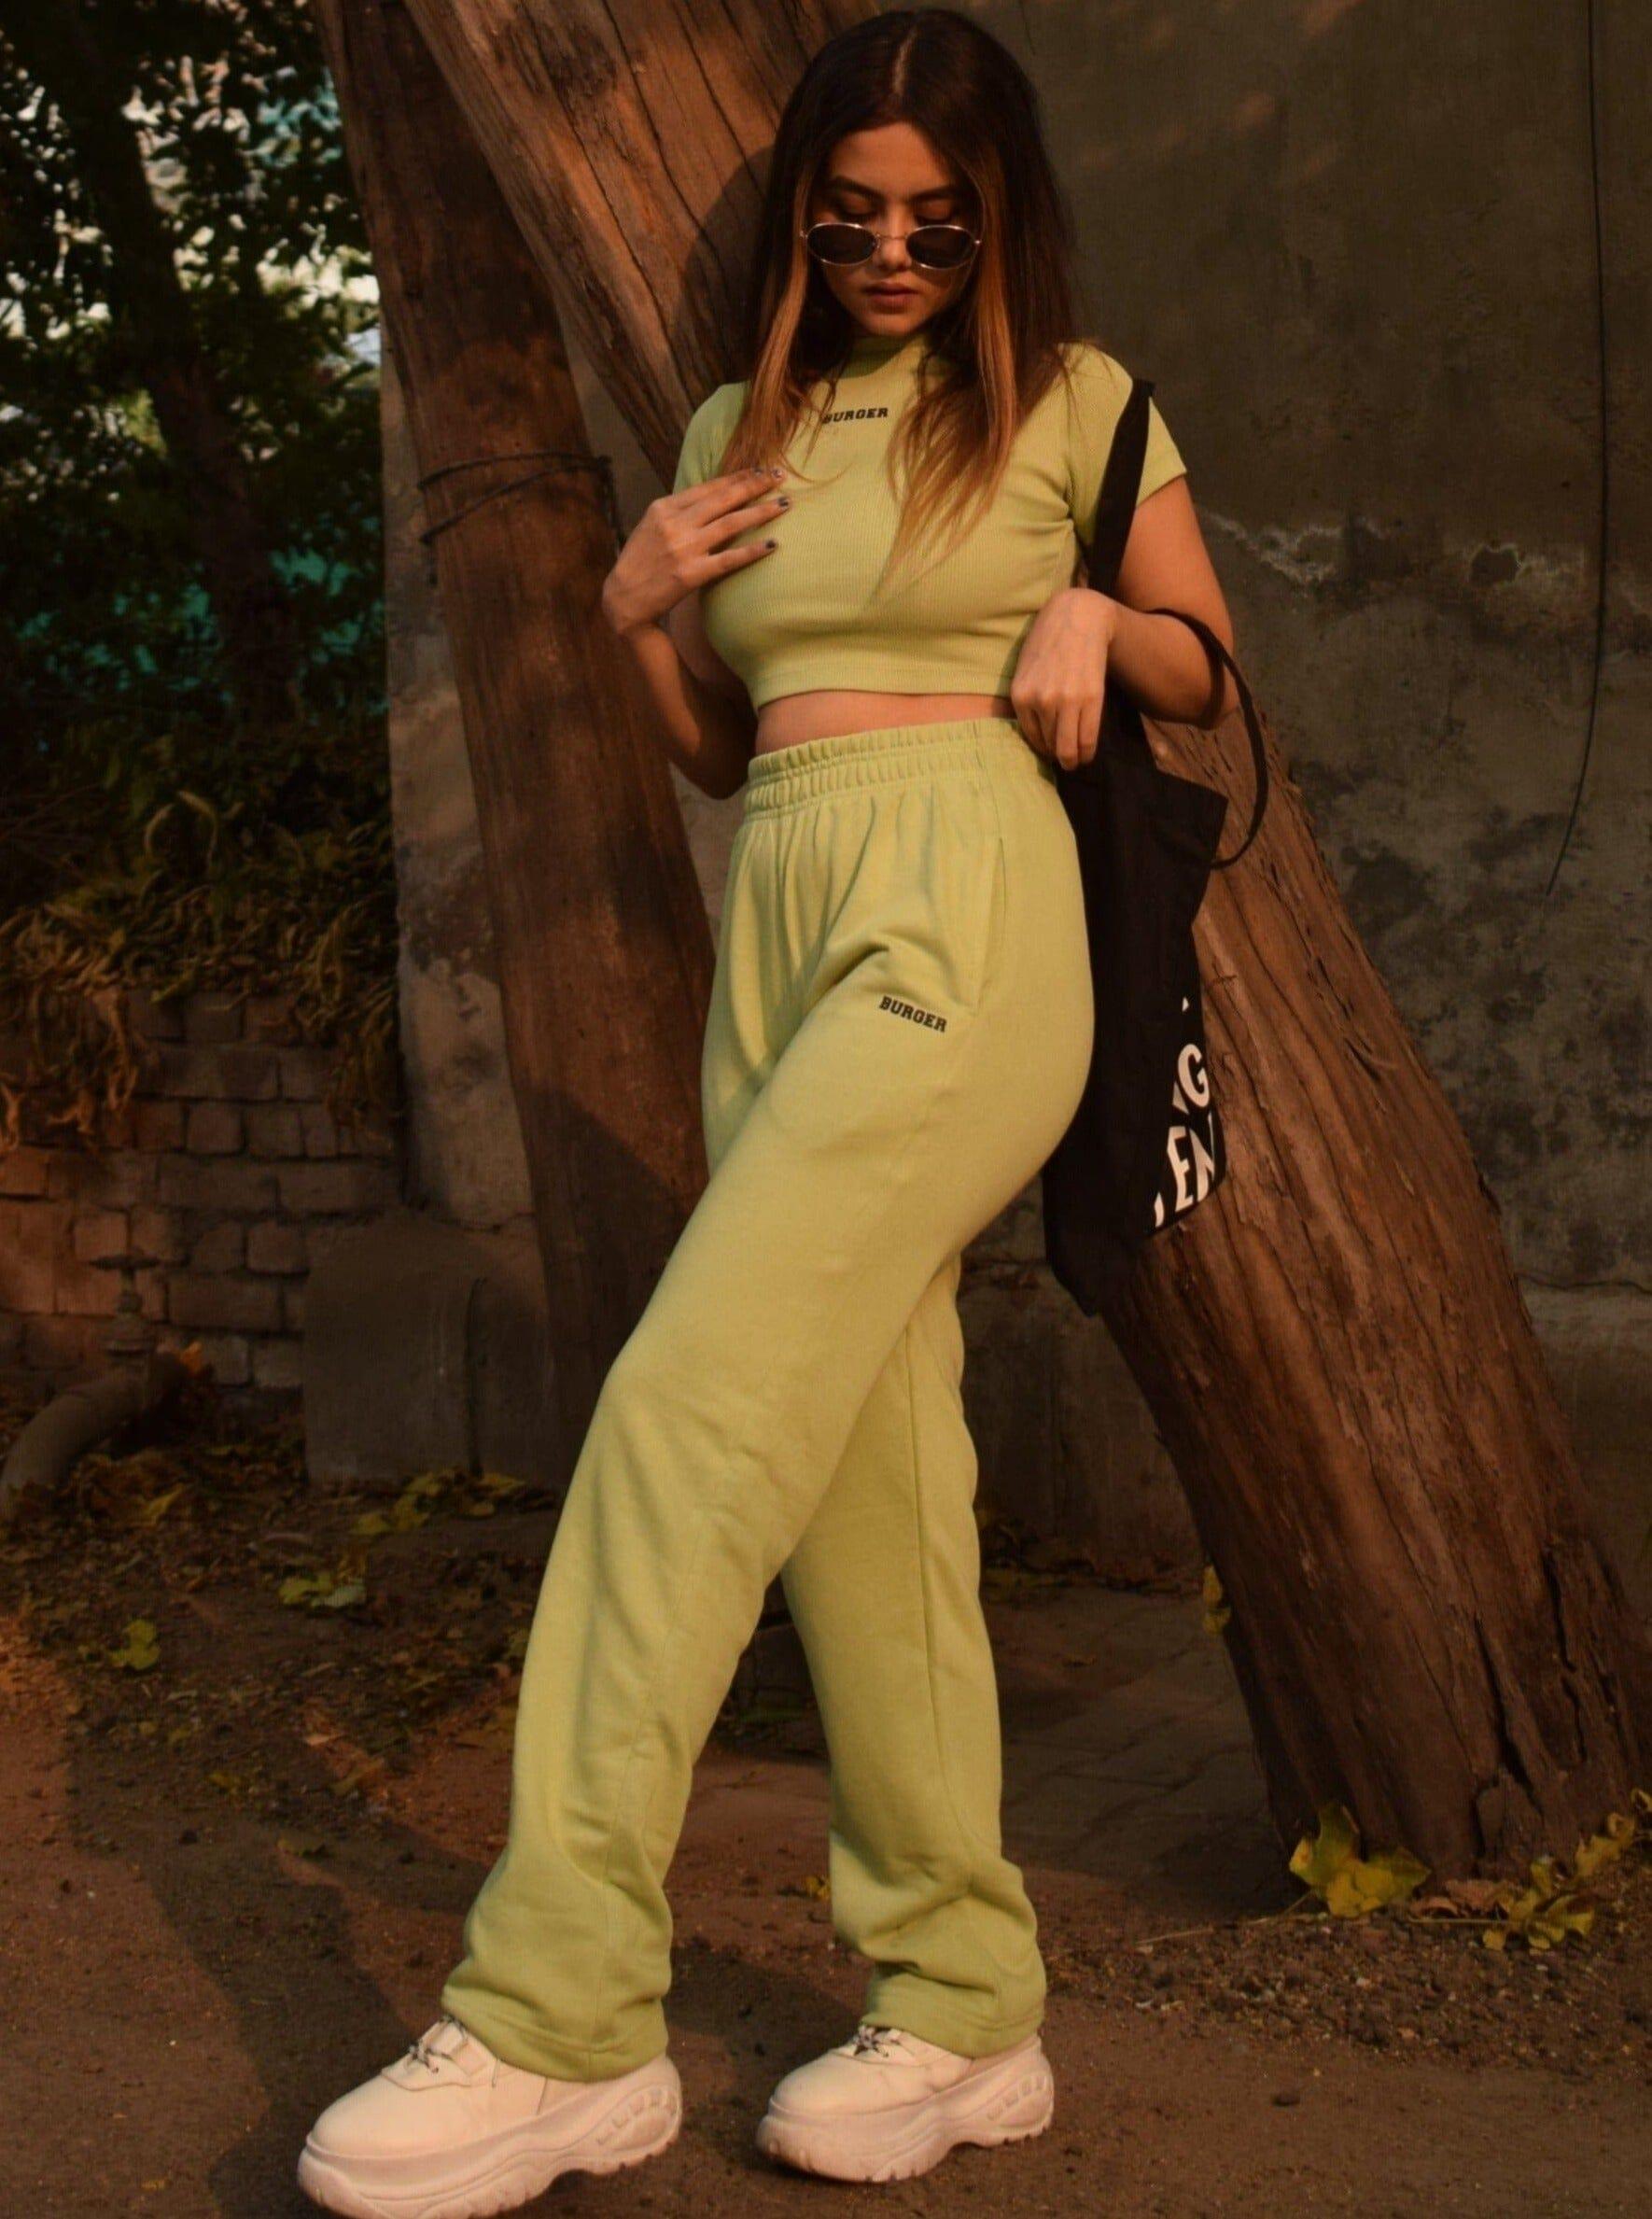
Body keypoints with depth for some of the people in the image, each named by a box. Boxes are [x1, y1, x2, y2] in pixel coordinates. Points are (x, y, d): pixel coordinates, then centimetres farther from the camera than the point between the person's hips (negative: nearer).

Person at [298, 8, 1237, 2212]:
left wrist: (1098, 620, -5)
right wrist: (638, 614, 6)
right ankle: (964, 2015, 10)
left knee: (689, 1409, -18)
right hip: (776, 929, 6)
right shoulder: (741, 426, 20)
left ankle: (558, 2016, -16)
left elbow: (1209, 671, 16)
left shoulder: (1075, 404, 8)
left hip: (964, 912, -6)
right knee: (869, 1473, 2)